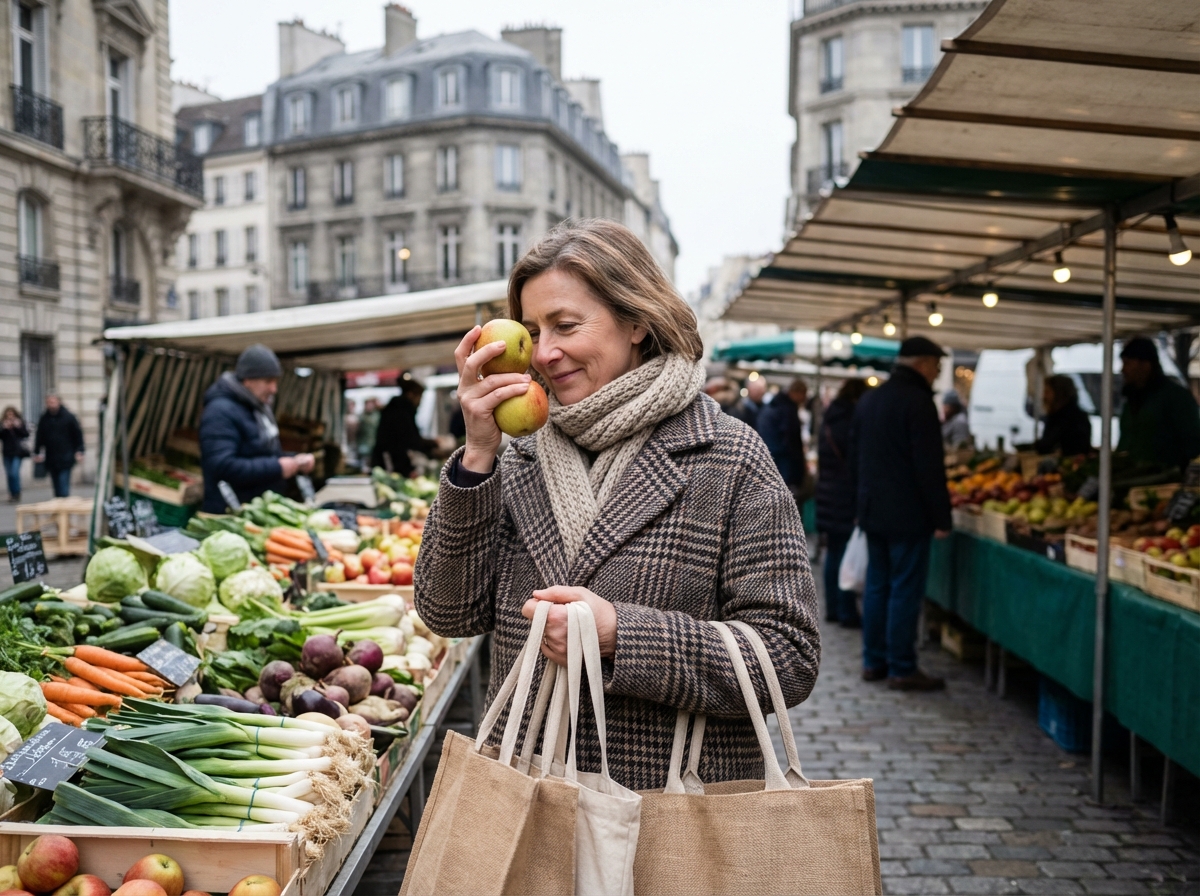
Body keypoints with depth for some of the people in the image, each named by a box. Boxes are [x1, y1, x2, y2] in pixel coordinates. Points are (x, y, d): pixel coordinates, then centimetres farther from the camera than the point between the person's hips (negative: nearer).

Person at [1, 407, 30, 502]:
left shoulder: (20, 422, -1)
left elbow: (26, 434, -7)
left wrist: (18, 427, -17)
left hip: (18, 452, -4)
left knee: (14, 473, -13)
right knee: (8, 474, 8)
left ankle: (16, 494, -3)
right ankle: (12, 494, 20)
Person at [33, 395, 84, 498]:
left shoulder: (69, 417, -3)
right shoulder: (44, 419, 8)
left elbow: (78, 434, -2)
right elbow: (39, 437, 15)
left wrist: (79, 452, -7)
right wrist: (37, 453, 12)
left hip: (65, 459, -4)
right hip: (51, 458, 4)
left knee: (63, 484, -11)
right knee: (56, 485, 9)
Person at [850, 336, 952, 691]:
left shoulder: (869, 399, 12)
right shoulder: (917, 401, -14)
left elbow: (855, 456, 18)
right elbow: (930, 466, -17)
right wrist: (941, 518, -14)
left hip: (872, 511, 8)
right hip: (907, 515, -8)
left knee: (876, 585, 13)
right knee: (905, 589, -3)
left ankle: (873, 661, 18)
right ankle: (902, 668, 1)